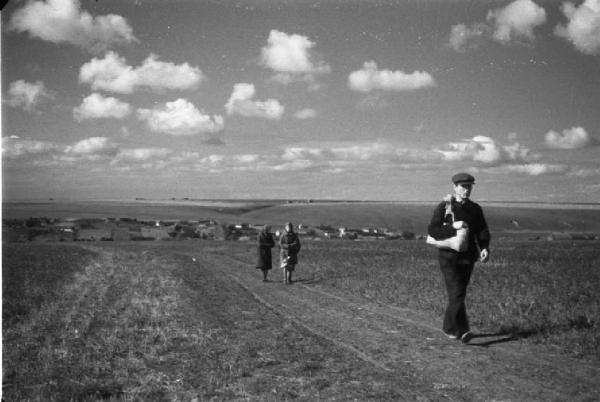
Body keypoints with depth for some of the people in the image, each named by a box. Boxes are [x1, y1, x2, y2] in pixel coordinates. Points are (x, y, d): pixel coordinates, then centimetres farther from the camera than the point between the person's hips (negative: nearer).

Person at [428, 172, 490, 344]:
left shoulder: (475, 209, 10)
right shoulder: (443, 207, -3)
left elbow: (482, 231, 4)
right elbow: (432, 230, -10)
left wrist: (485, 248, -13)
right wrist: (452, 227, -22)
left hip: (468, 258, 5)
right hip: (448, 257, -5)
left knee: (459, 294, 11)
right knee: (456, 294, -15)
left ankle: (449, 328, 25)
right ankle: (462, 330, -19)